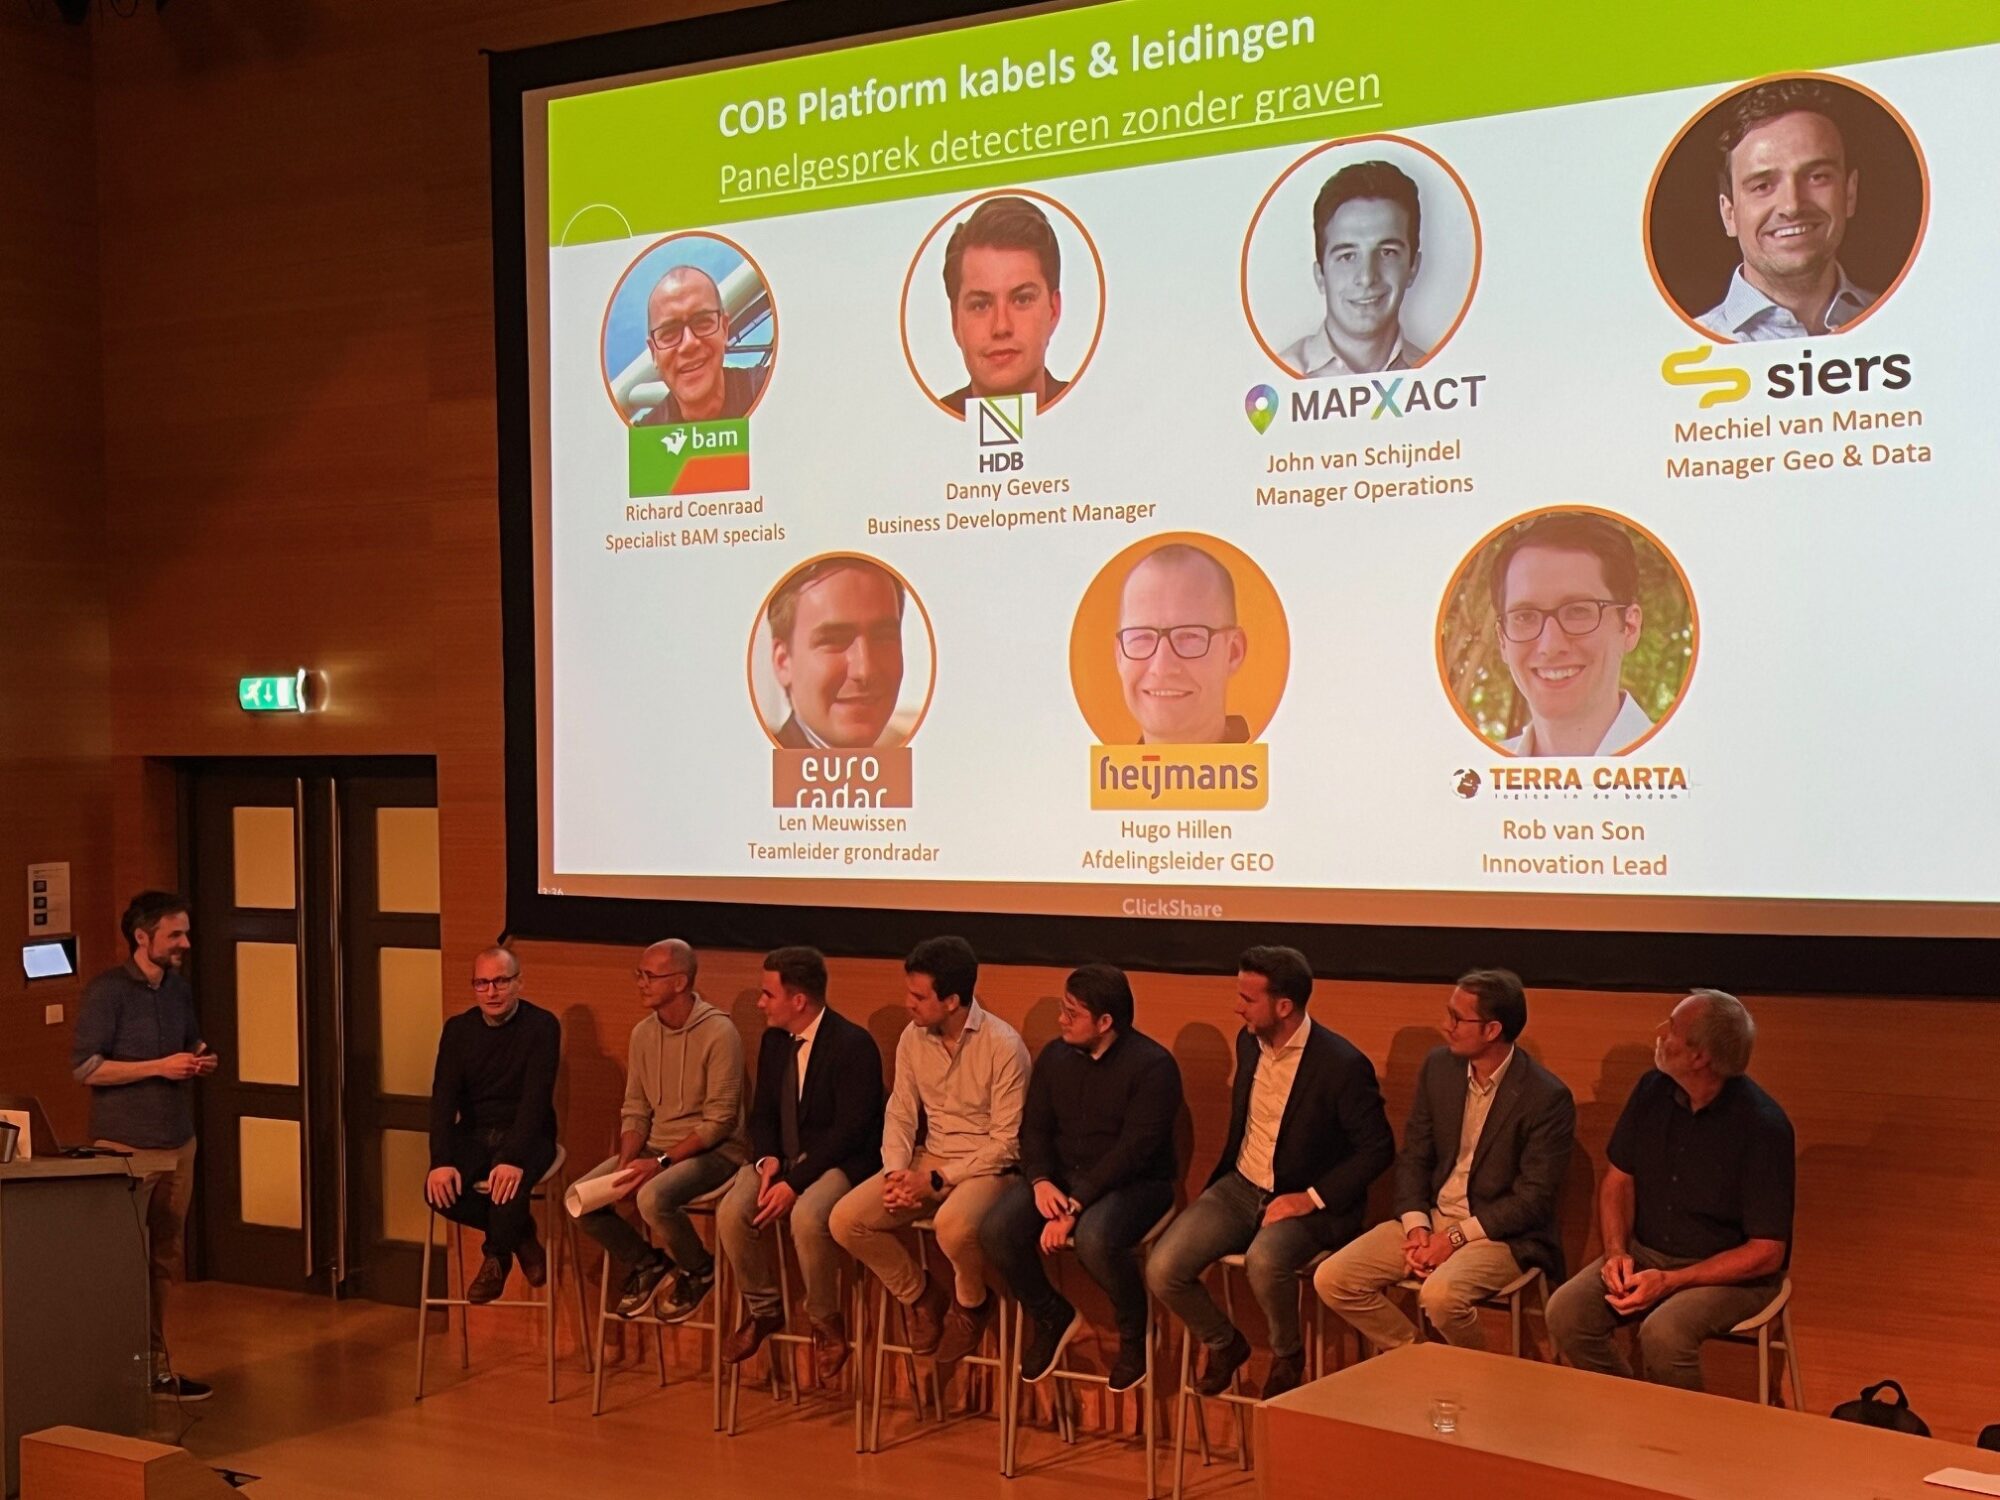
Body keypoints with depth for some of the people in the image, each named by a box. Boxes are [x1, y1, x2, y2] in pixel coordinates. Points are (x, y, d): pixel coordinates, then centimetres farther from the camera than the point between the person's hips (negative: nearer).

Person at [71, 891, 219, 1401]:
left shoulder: (179, 990, 12)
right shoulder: (107, 991, -10)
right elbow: (85, 1067, -14)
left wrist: (201, 1062, 2)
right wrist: (160, 1066, -18)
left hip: (178, 1144, 7)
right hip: (125, 1147, -7)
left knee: (164, 1263, 10)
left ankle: (156, 1366, 17)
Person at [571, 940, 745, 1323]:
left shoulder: (718, 1032, -16)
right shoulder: (643, 1033, 5)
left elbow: (720, 1121, -17)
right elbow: (635, 1111, 9)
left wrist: (660, 1162, -22)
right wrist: (626, 1163, -9)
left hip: (712, 1151, -7)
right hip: (656, 1147, 7)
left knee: (653, 1197, -34)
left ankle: (698, 1270, -4)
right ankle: (645, 1263, 14)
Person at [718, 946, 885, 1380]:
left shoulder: (853, 1044, -15)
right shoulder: (774, 1040, 8)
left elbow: (850, 1129, -19)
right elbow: (763, 1113, 13)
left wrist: (795, 1182, -24)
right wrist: (767, 1159, -9)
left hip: (839, 1162, -6)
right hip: (784, 1157, 6)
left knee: (807, 1217, -36)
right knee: (732, 1213, -21)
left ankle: (825, 1323, -10)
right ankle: (762, 1310, 4)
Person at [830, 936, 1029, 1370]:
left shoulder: (1004, 1045, -18)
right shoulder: (913, 1037, -1)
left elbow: (1006, 1140, -17)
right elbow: (900, 1114, 7)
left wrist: (938, 1181, -21)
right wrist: (896, 1173, -12)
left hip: (987, 1166, -6)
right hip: (930, 1158, 6)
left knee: (953, 1224, -38)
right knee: (845, 1220, -14)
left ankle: (971, 1302, -3)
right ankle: (920, 1294, 10)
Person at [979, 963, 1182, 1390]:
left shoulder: (1153, 1066, -16)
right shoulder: (1055, 1056, 4)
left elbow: (1134, 1150, -21)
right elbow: (1035, 1127, 7)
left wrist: (1075, 1205, -26)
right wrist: (1041, 1181, -14)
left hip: (1136, 1183, -6)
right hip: (1062, 1175, 6)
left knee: (1095, 1238, -37)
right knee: (996, 1231, -19)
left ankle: (1135, 1333, -6)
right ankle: (1051, 1318, 9)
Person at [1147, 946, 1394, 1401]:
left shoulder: (1342, 1065, -18)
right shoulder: (1249, 1042, 3)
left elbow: (1378, 1147, -13)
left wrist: (1313, 1198, -19)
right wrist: (1221, 1176, 16)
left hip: (1305, 1203, -6)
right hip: (1241, 1187, 6)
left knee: (1264, 1261, -38)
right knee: (1162, 1270, -14)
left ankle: (1287, 1355, -5)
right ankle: (1223, 1344, 16)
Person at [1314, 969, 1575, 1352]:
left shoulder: (1547, 1098, -16)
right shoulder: (1438, 1066, 2)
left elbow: (1532, 1200, -15)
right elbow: (1413, 1157, 8)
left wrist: (1455, 1237, -18)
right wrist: (1416, 1226, -8)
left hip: (1500, 1233, -6)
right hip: (1430, 1217, 6)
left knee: (1440, 1294, -35)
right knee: (1331, 1279, -11)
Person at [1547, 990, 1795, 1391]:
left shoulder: (1762, 1126, -19)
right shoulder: (1653, 1091, -1)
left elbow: (1767, 1253, -16)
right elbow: (1618, 1179, 11)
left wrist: (1669, 1282, -21)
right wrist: (1616, 1252, -7)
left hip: (1731, 1272, -6)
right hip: (1645, 1253, 6)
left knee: (1662, 1334, -34)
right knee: (1566, 1312, -19)